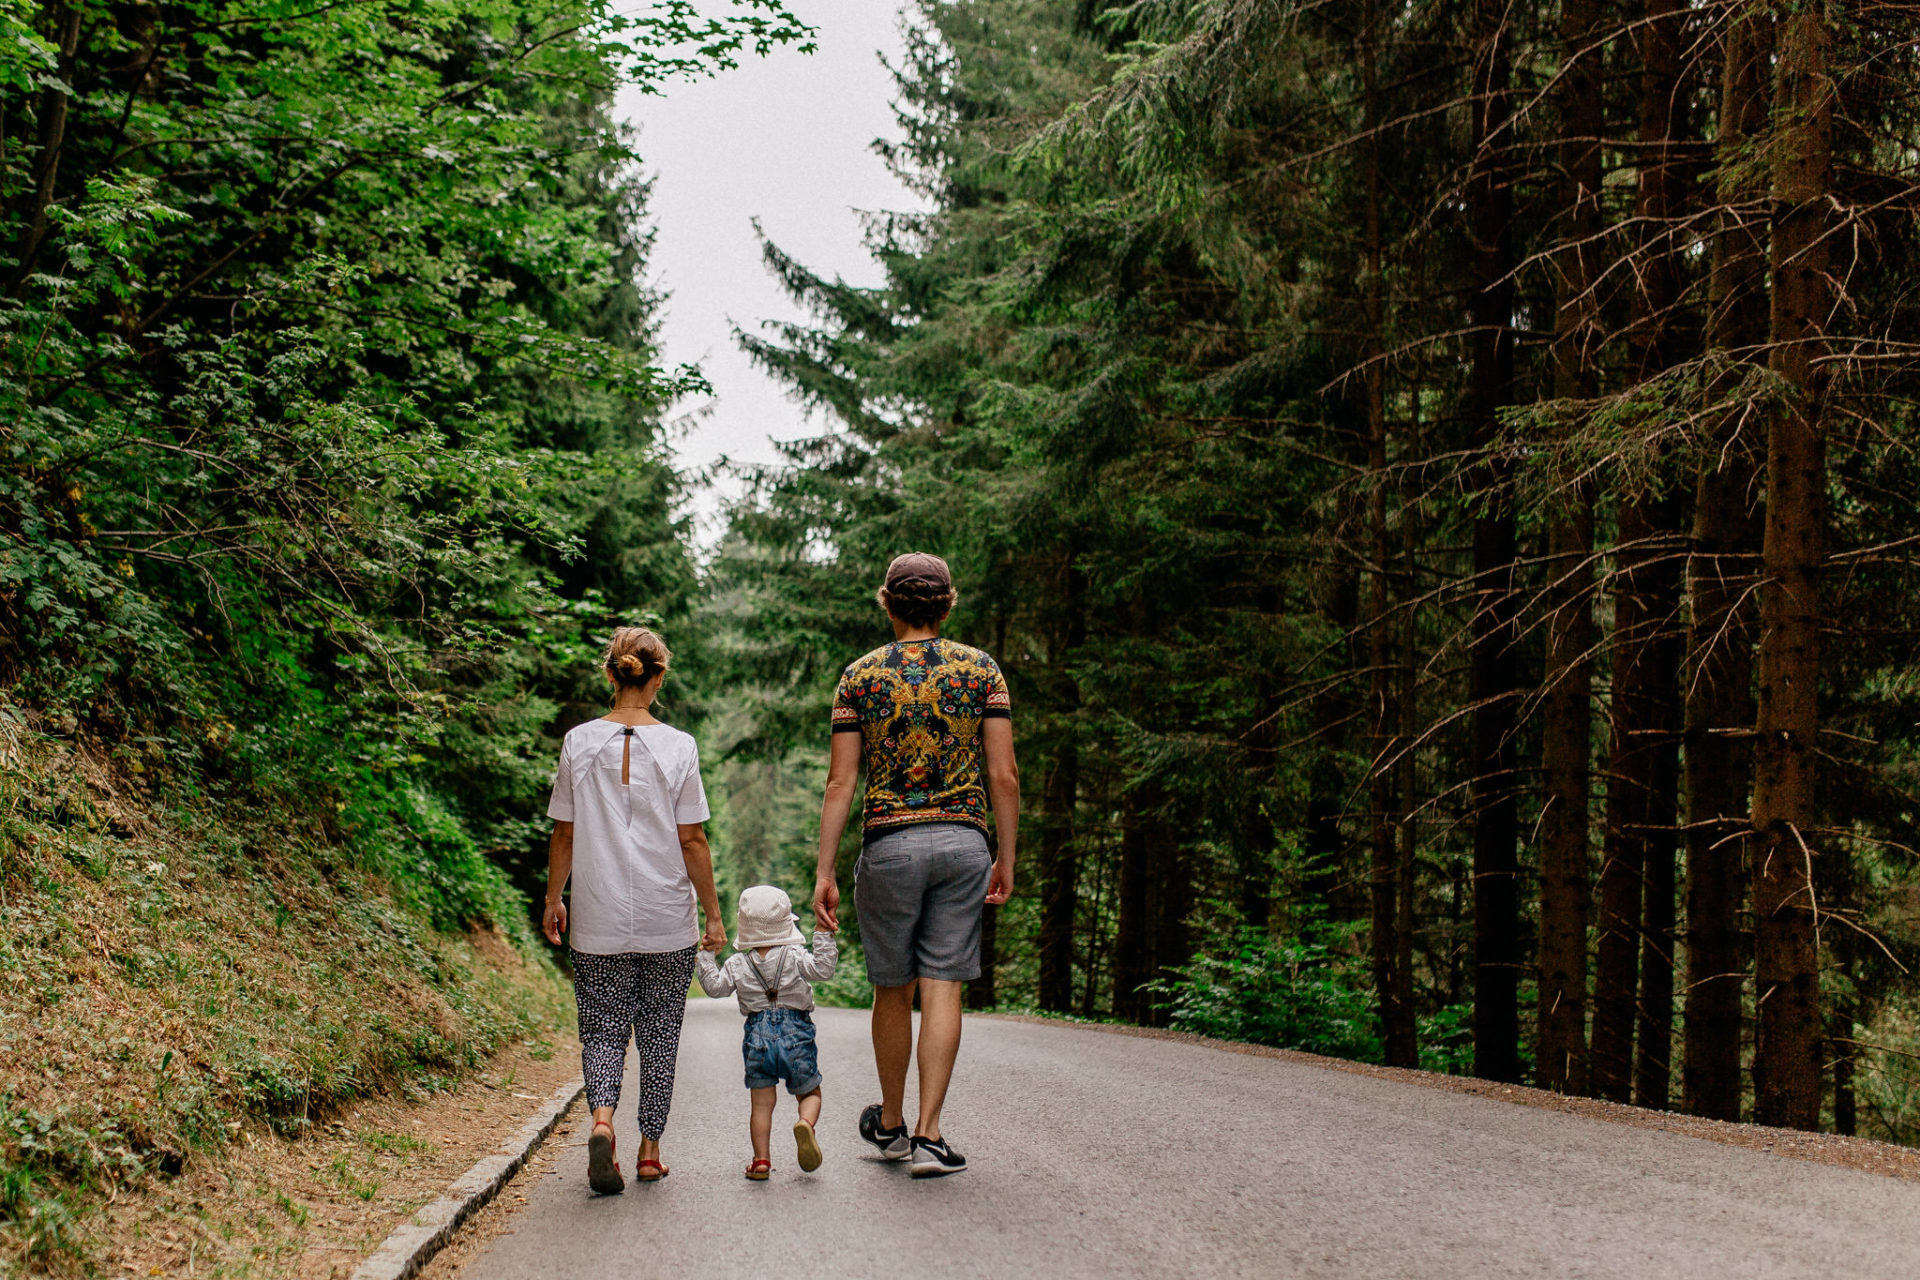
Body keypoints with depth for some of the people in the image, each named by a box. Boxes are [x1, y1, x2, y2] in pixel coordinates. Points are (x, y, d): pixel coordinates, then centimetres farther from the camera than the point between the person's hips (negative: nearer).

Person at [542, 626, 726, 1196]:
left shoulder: (579, 742, -2)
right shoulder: (678, 747, -6)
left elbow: (563, 833, 2)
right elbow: (691, 840, -5)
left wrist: (553, 899, 15)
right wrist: (713, 913, 3)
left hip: (599, 921, 1)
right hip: (667, 920, -1)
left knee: (602, 1029, 7)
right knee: (660, 1032, 12)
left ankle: (601, 1120, -19)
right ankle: (649, 1150, 16)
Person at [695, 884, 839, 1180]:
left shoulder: (737, 964, 2)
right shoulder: (794, 956, -4)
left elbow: (715, 986, 1)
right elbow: (822, 969, -15)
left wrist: (706, 956, 10)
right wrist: (822, 936, -12)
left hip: (758, 1037, 1)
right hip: (795, 1035, -1)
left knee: (762, 1103, 9)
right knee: (810, 1092, 13)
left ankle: (761, 1160, 2)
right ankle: (805, 1123, -19)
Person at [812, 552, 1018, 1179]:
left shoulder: (861, 675, 2)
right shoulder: (981, 669, 3)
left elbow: (840, 783, -2)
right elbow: (1003, 775, -2)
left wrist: (824, 873, 0)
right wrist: (1006, 859, 6)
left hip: (889, 844, 0)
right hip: (964, 840, 0)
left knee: (893, 990, 13)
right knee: (942, 988, 1)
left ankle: (890, 1124, 28)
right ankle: (928, 1134, -5)